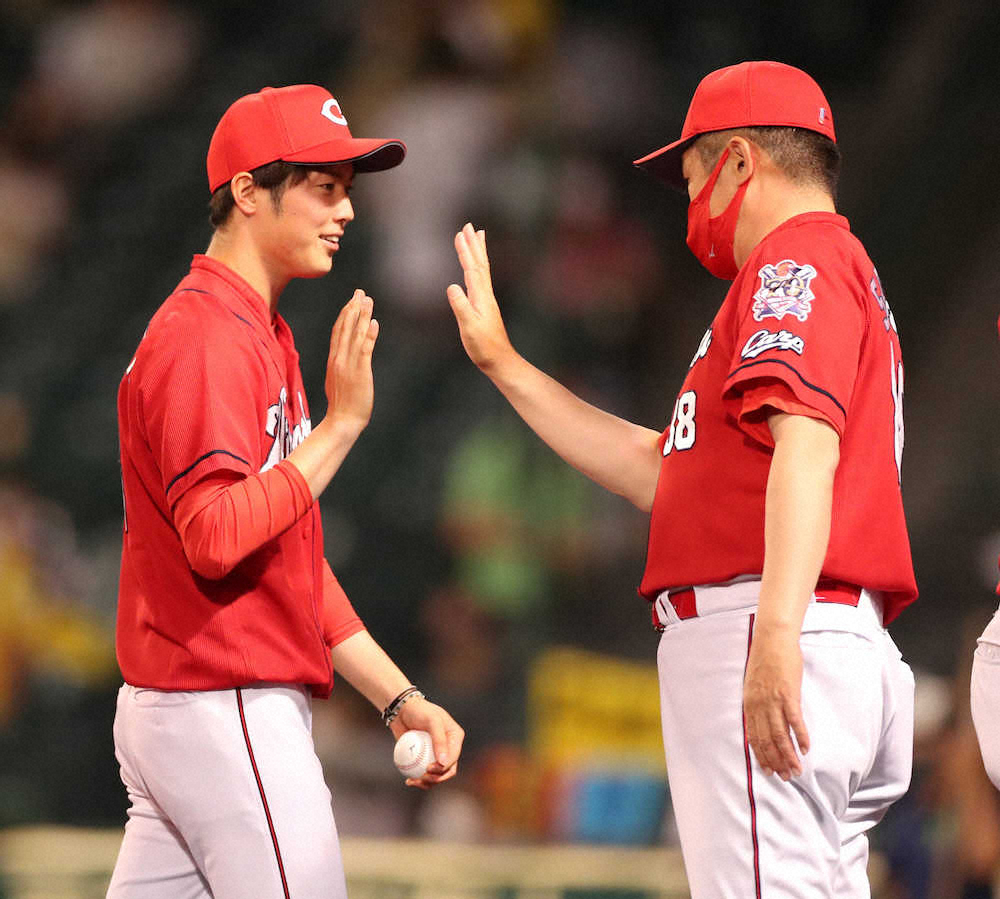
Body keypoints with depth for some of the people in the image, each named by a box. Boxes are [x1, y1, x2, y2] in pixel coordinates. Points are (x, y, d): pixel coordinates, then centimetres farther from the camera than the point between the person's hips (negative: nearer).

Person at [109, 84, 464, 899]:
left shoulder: (262, 337, 20)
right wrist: (340, 424, -20)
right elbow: (215, 535, -25)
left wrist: (400, 698, 18)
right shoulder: (204, 338, -12)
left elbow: (296, 560, 22)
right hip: (228, 714, -10)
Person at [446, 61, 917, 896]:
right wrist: (504, 365, 37)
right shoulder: (849, 274, 31)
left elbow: (807, 441, -21)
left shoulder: (798, 257, -2)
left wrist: (778, 633, -33)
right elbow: (661, 469, 33)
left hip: (768, 642, -11)